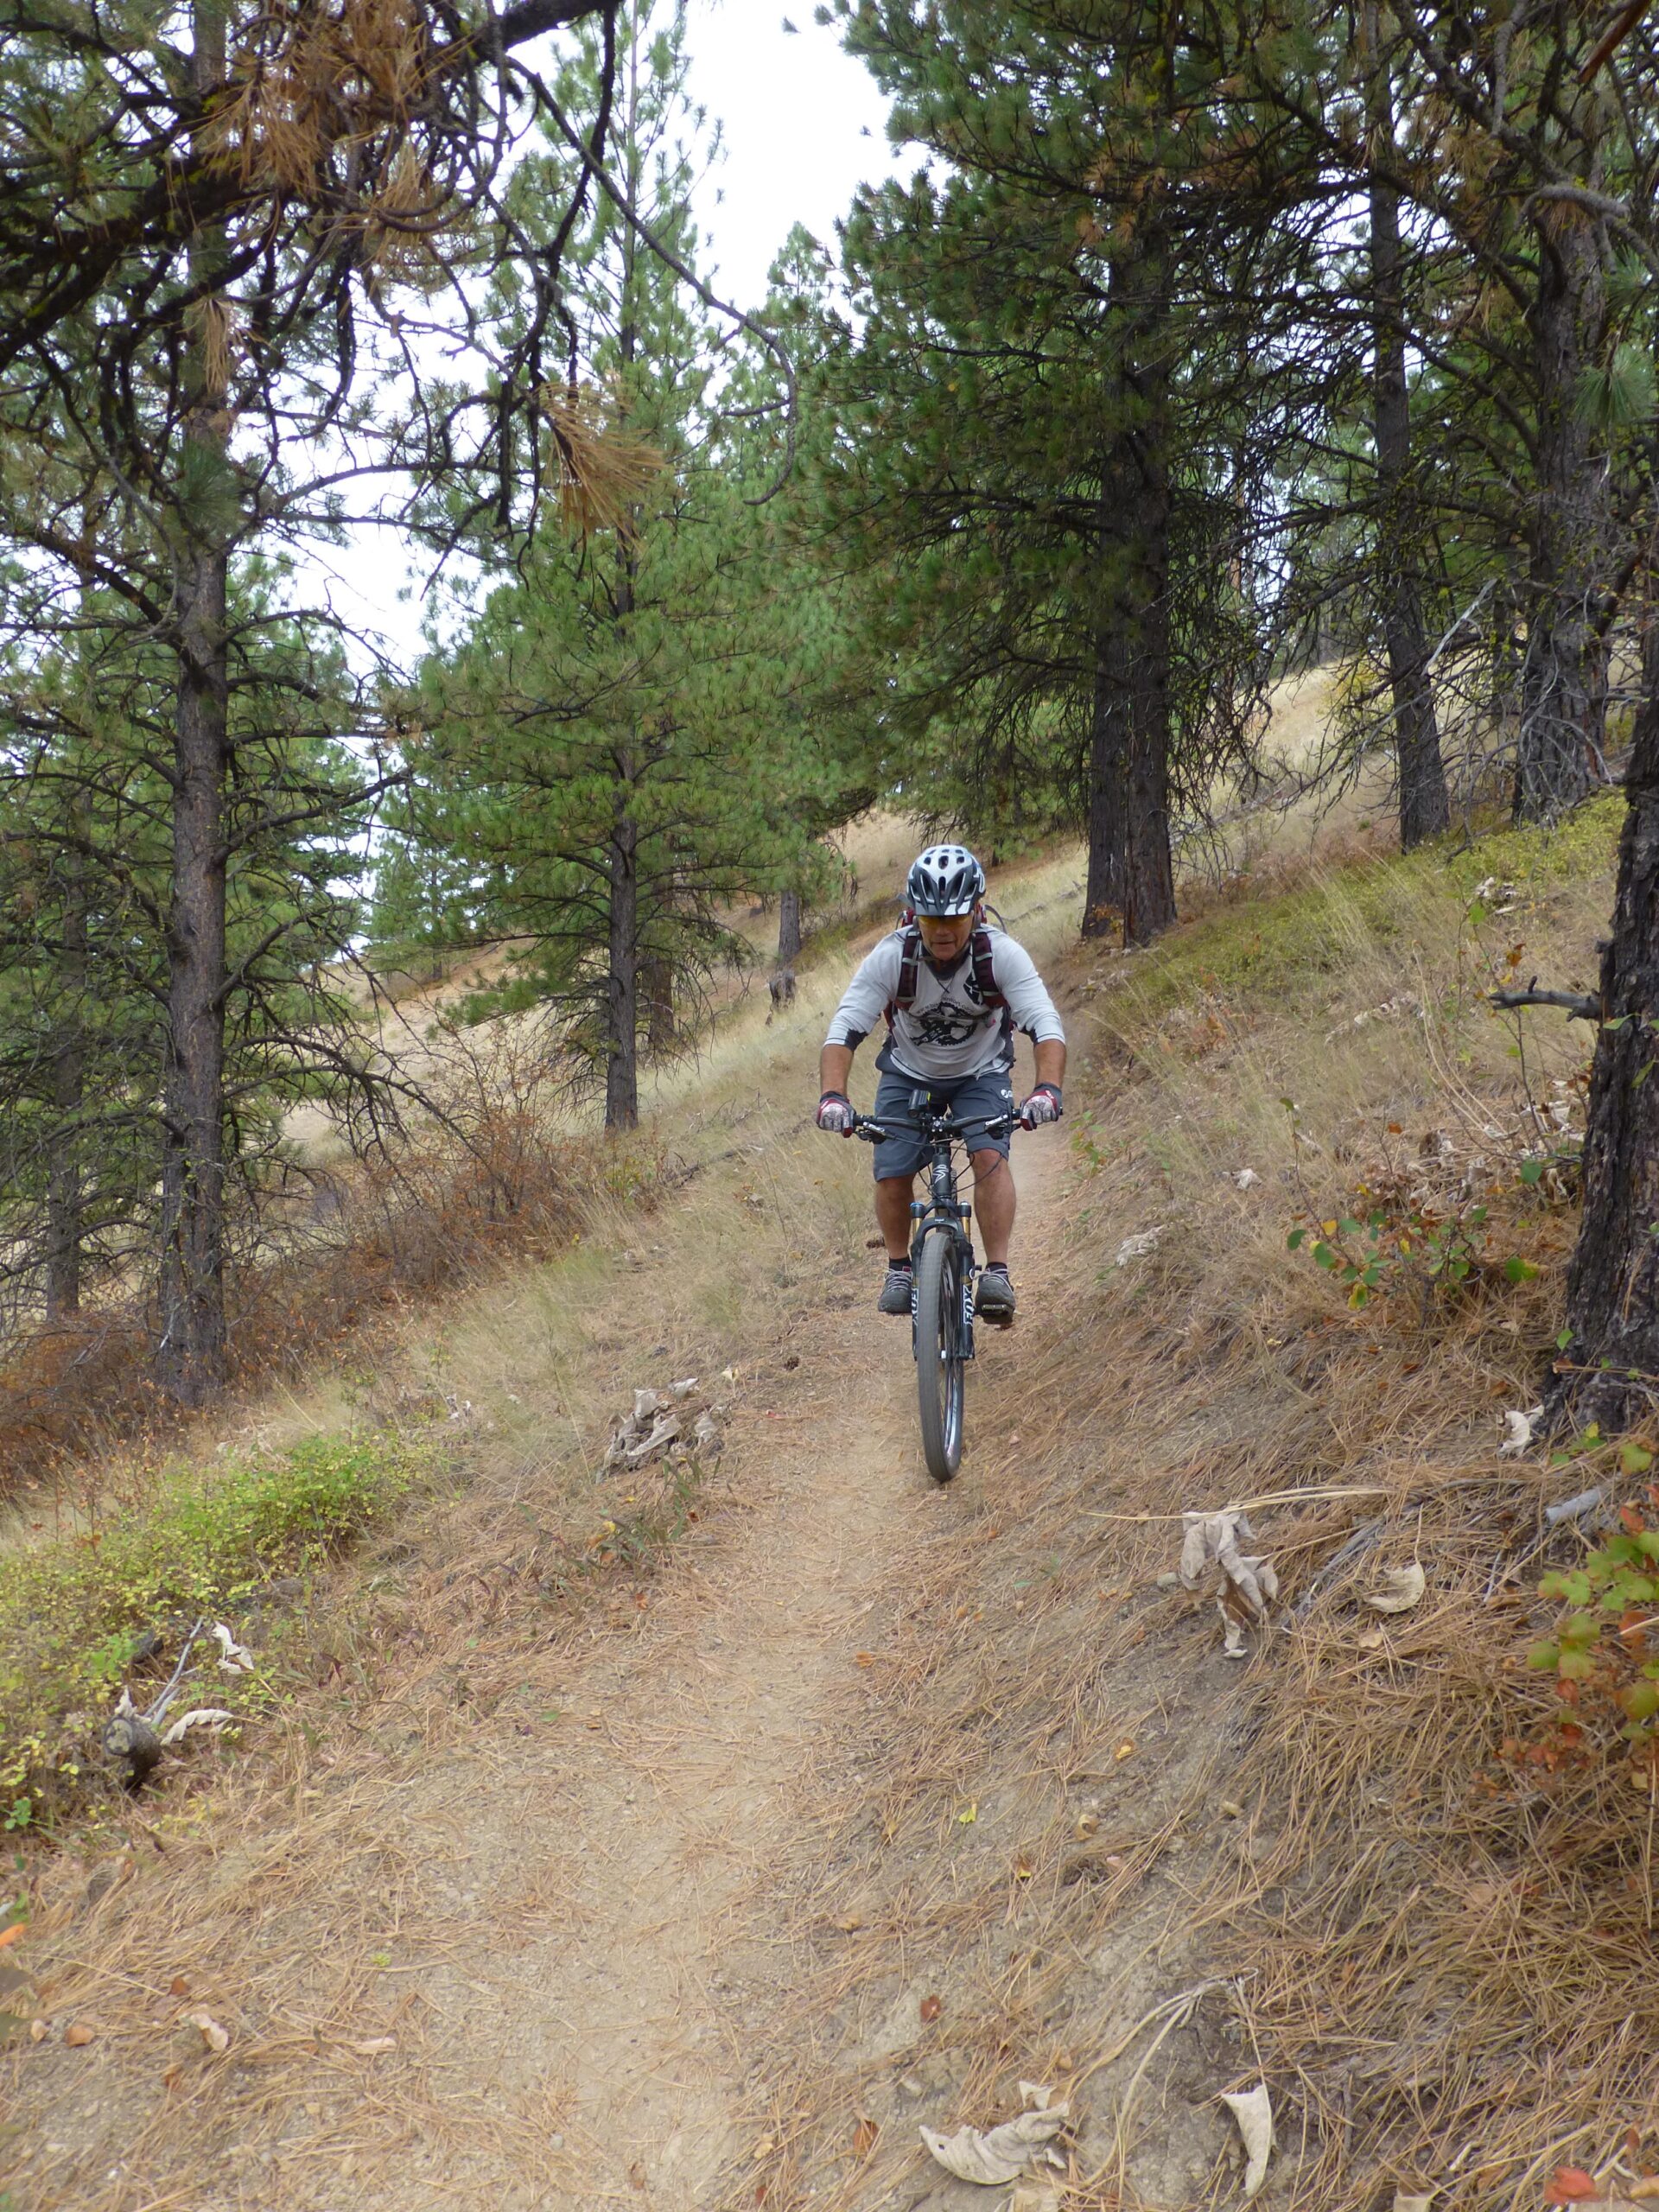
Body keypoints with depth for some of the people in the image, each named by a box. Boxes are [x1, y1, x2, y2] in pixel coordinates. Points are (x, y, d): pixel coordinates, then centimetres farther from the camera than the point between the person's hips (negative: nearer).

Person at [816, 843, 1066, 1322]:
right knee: (892, 1174, -12)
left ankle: (997, 1274, -18)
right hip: (908, 1075, 1)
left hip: (981, 1074, -1)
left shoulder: (1002, 954, -27)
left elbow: (1047, 1027, -33)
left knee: (990, 1155, -25)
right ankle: (899, 1266, 14)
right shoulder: (891, 957, -26)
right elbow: (844, 1031, -30)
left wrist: (1048, 1088, -51)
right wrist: (832, 1095, -46)